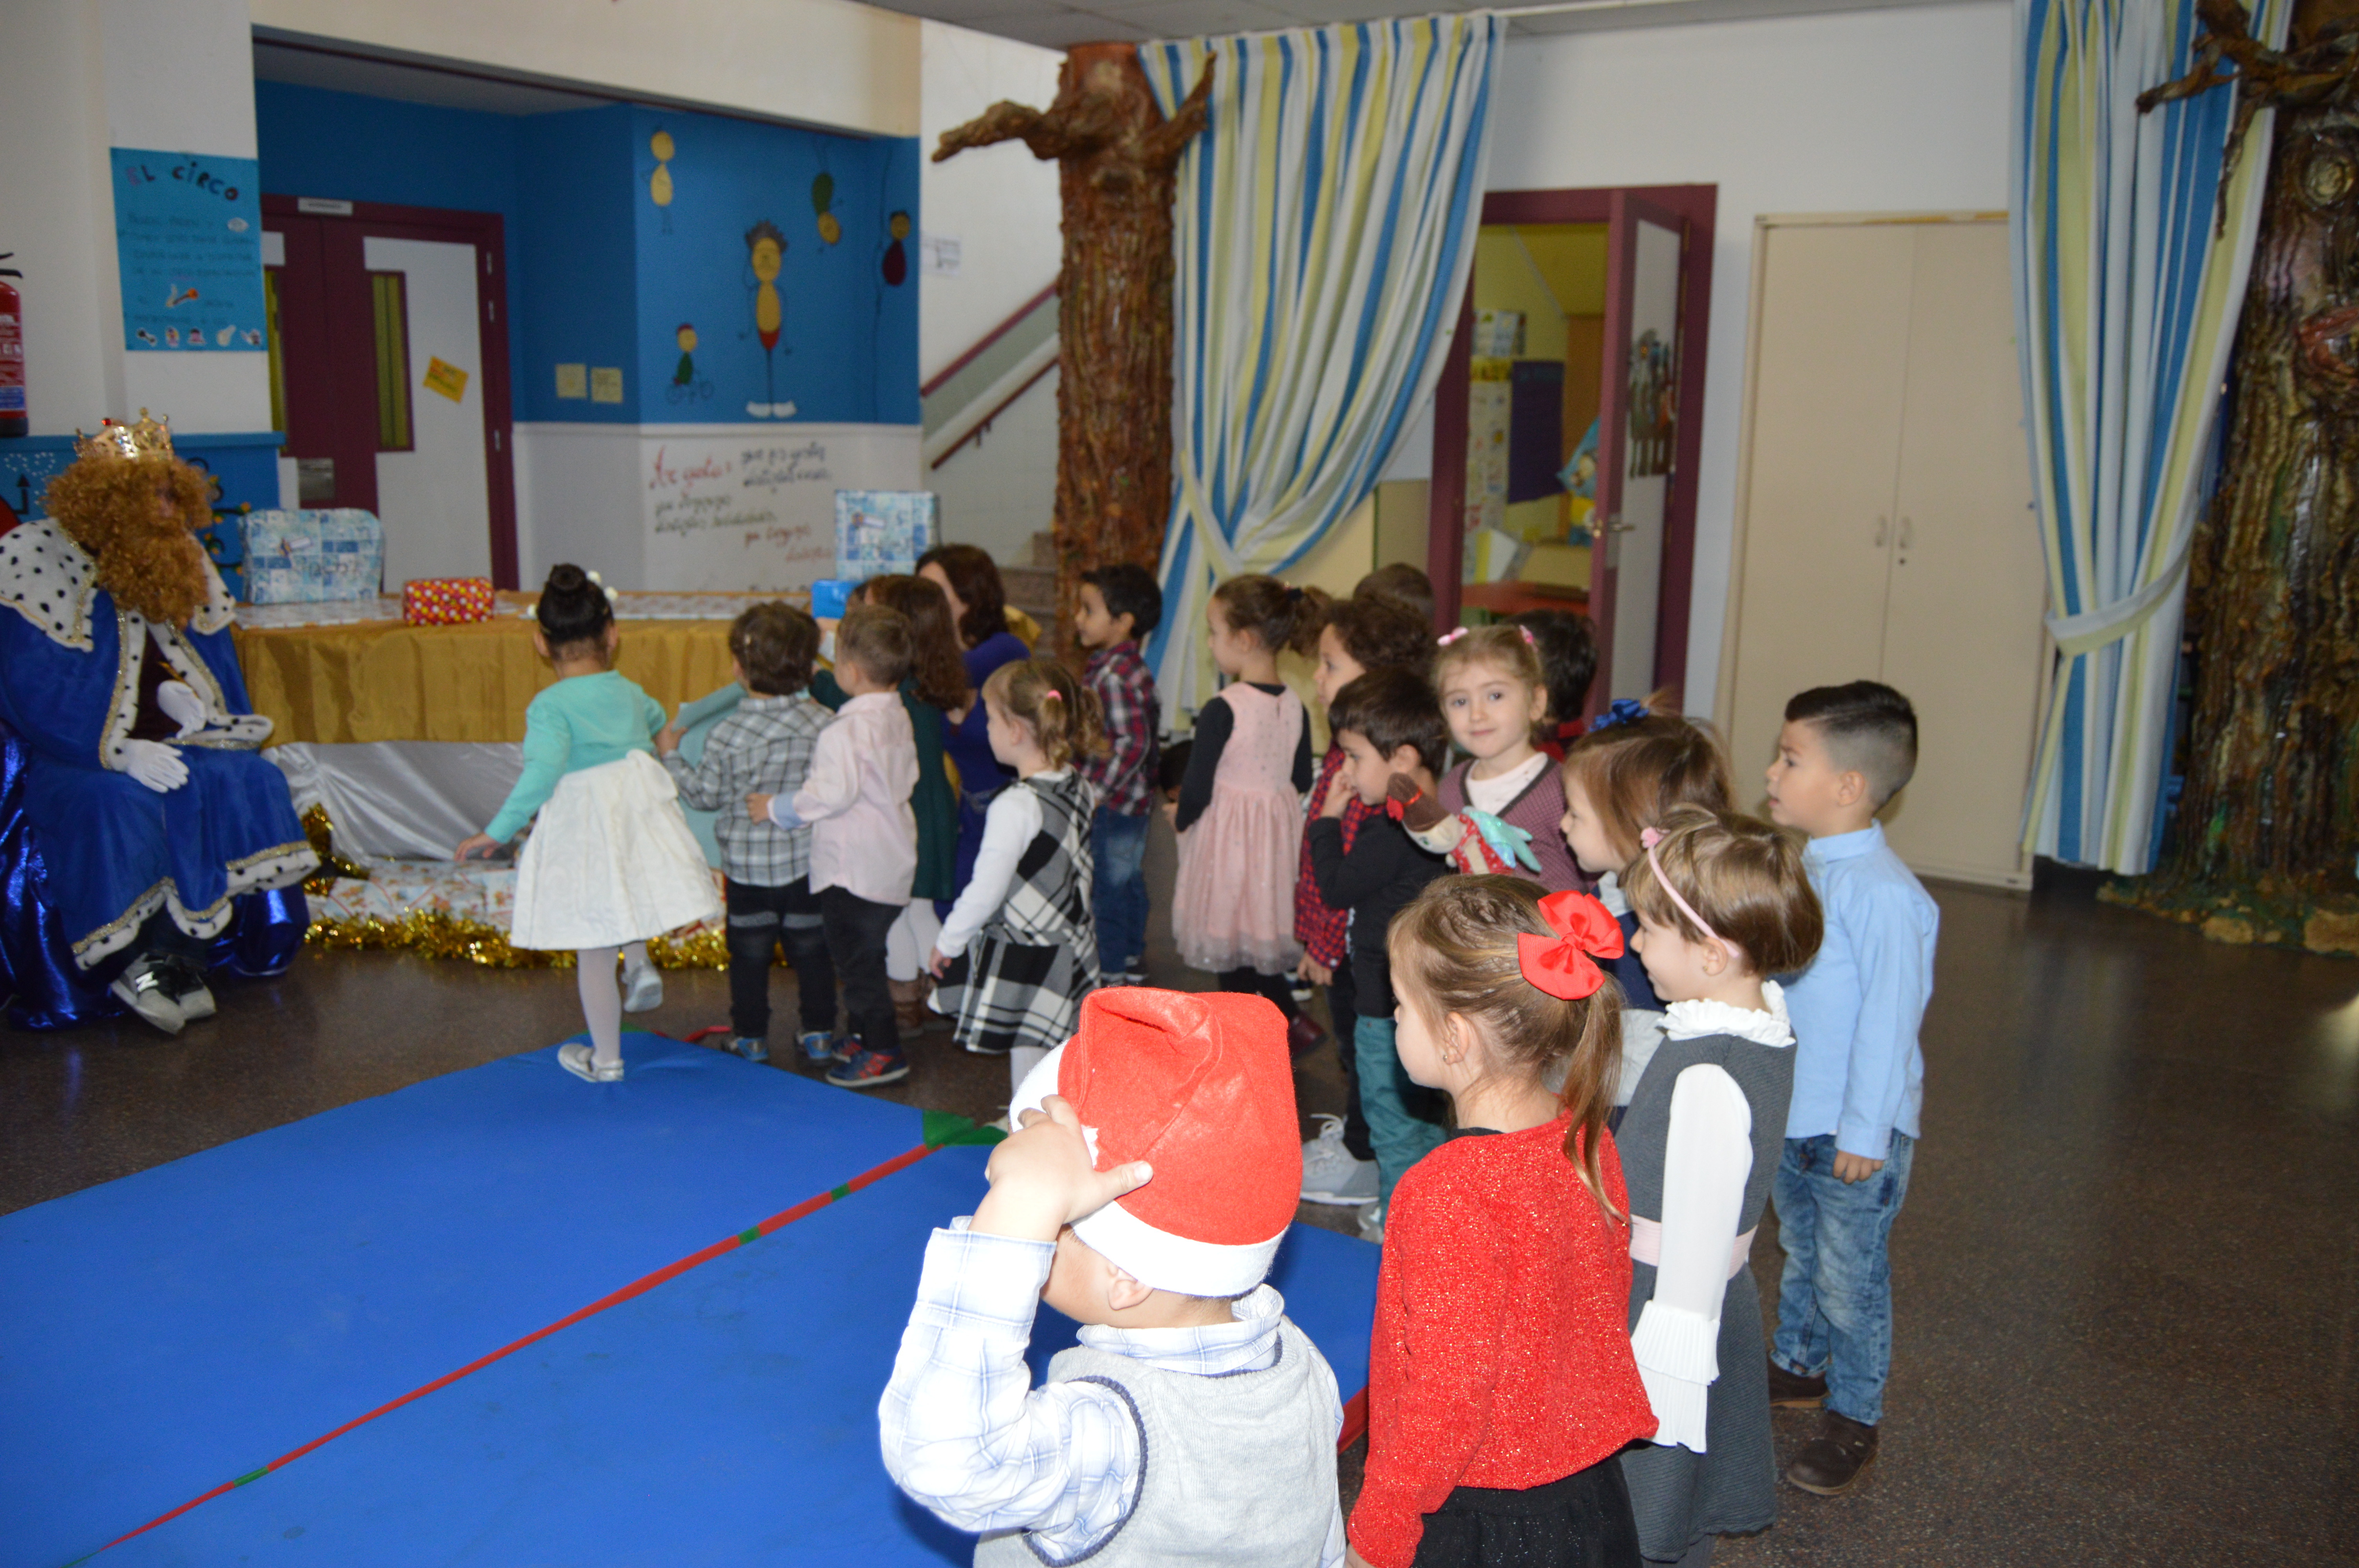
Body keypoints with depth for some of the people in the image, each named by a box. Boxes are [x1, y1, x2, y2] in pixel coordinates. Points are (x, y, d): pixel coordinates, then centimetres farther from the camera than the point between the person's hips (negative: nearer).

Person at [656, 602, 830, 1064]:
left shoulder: (728, 736, -17)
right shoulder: (823, 722, -11)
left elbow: (706, 795, -5)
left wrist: (671, 755, 8)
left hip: (748, 865, -2)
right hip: (808, 859, 2)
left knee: (749, 951, 14)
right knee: (811, 948, 15)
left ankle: (751, 1035, 23)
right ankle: (819, 1031, 23)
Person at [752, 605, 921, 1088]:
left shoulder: (845, 732, -22)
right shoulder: (898, 718, 6)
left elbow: (832, 794, -29)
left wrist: (777, 808, -15)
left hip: (852, 868, -9)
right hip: (893, 861, 9)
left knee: (856, 959, 0)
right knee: (866, 954, 21)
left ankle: (884, 1052, 5)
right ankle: (867, 1034, 32)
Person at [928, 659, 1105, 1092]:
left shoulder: (1017, 806, -23)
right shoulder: (1080, 789, 1)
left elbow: (986, 891, -19)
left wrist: (947, 943, -4)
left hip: (1023, 959, -8)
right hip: (1073, 948, 8)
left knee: (1029, 1075, 2)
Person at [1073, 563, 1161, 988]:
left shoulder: (1113, 674, -23)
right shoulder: (1133, 667, 7)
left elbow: (1133, 742, -28)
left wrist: (1098, 790, -24)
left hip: (1113, 804, -10)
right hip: (1134, 798, 10)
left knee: (1109, 886, 2)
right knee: (1128, 881, 20)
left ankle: (1112, 971, 12)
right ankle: (1132, 960, 32)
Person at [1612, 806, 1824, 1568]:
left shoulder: (1710, 1079, -30)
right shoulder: (1765, 1022, -2)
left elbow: (1692, 1248, -25)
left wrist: (1659, 1380, -17)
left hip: (1667, 1311, -9)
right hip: (1722, 1302, 9)